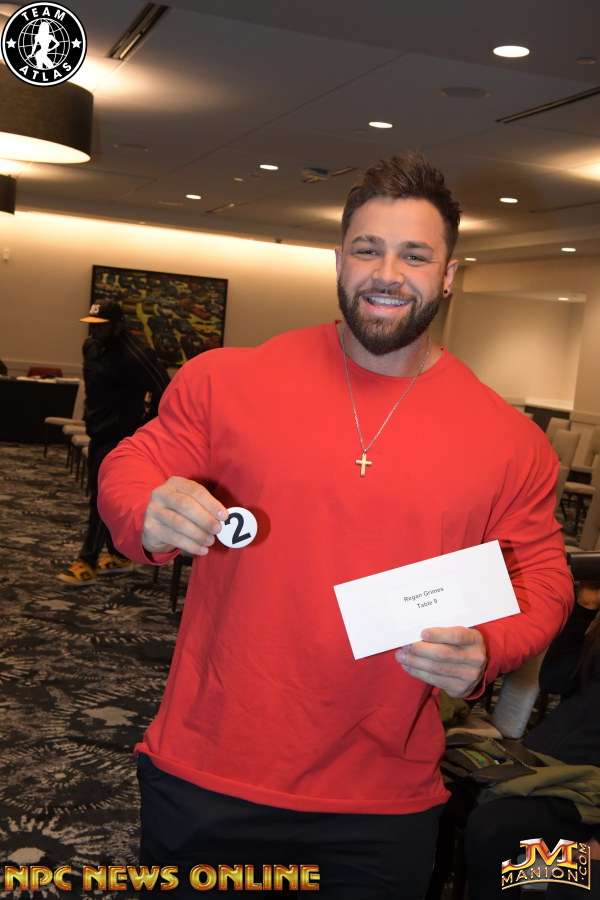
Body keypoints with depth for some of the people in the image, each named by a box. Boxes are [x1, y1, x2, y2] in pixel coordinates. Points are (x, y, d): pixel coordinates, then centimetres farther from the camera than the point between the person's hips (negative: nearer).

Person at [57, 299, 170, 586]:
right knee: (99, 493, 14)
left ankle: (87, 563, -5)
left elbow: (163, 389, -21)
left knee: (101, 497, -9)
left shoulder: (133, 355, -20)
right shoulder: (91, 347, 8)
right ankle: (119, 556, 24)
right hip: (98, 433, 9)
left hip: (120, 436, -9)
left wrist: (148, 422, -13)